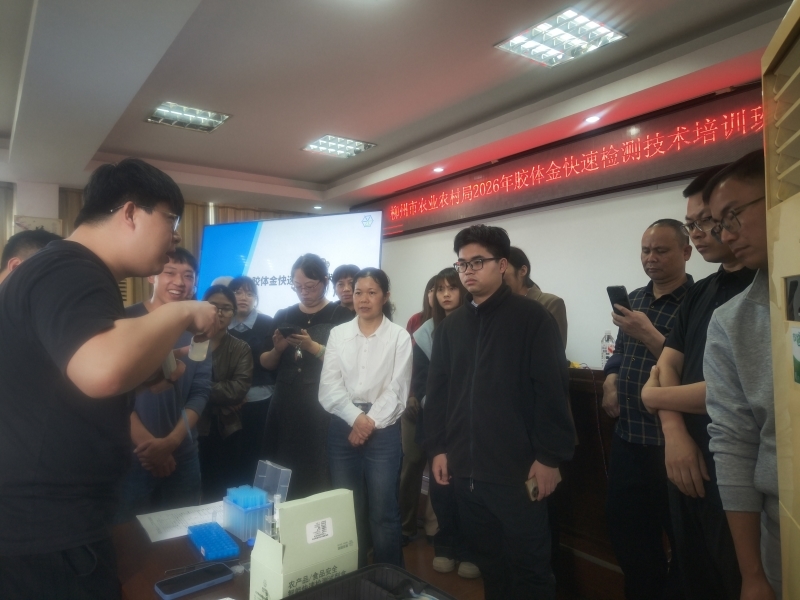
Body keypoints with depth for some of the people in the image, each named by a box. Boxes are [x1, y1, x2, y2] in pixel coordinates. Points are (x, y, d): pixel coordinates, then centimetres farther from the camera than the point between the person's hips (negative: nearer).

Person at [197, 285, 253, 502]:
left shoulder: (241, 349, 4)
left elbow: (239, 389, -9)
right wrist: (225, 398, -15)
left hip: (226, 433, 2)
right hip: (192, 429, -1)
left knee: (220, 494, 12)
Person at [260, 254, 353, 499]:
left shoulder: (341, 316, -3)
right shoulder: (283, 316, 10)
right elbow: (266, 364, 15)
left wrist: (313, 347, -18)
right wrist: (277, 349, -6)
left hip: (323, 410, -4)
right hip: (285, 407, 4)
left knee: (318, 479, -4)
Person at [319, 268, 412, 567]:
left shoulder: (400, 336, -1)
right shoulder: (338, 333, 7)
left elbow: (397, 391, -6)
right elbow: (328, 386, -1)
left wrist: (370, 423, -12)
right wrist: (356, 417, -13)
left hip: (383, 431, -2)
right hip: (343, 429, 3)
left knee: (383, 513, 3)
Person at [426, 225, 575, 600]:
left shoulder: (532, 318, -5)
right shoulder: (450, 326, 10)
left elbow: (551, 390, -10)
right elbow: (437, 391, 11)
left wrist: (550, 456, -12)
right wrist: (437, 448, 7)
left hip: (516, 468, -5)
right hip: (464, 469, 5)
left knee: (529, 565, 9)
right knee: (487, 559, 19)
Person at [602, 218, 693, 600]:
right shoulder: (634, 298, 9)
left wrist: (648, 334, -25)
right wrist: (610, 381, 1)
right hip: (627, 437, 7)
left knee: (682, 537, 12)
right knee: (625, 528, 18)